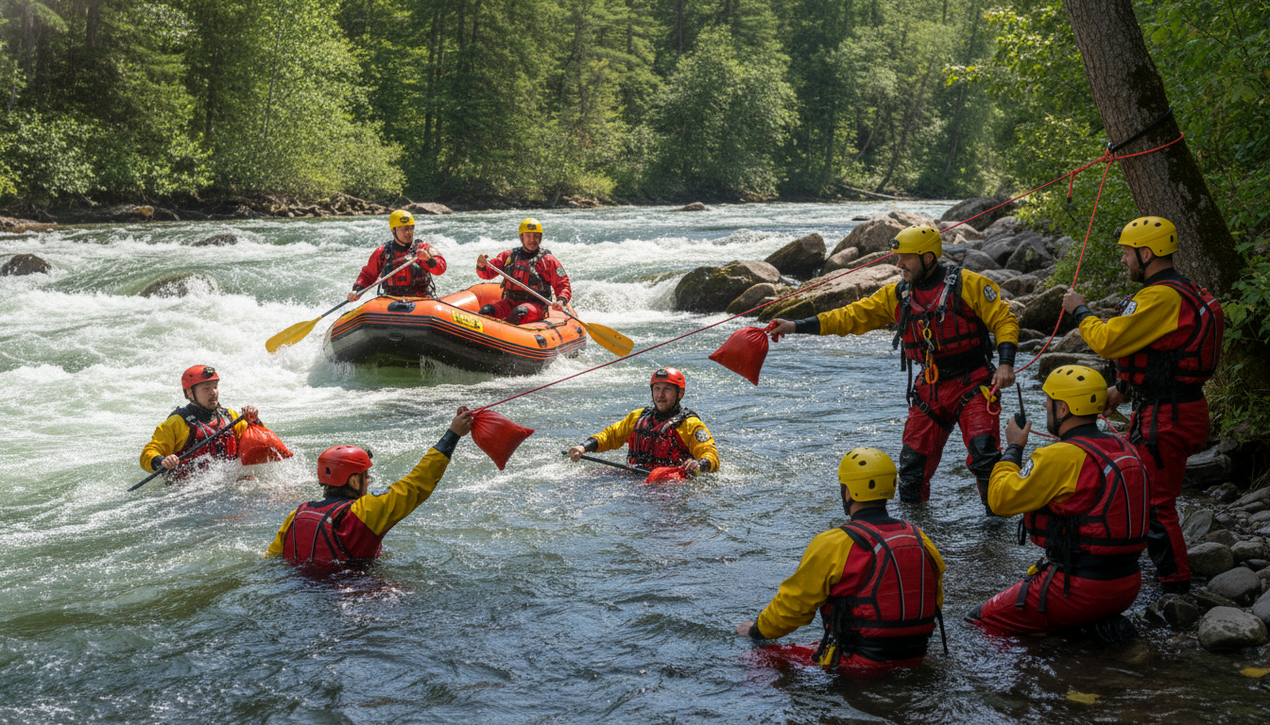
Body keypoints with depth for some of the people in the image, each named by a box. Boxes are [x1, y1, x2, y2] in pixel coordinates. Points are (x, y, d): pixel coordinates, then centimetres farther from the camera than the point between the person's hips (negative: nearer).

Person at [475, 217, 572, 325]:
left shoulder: (548, 260, 4)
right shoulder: (508, 256, 14)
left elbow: (563, 287, 2)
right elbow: (487, 273, 12)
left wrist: (561, 301, -20)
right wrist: (481, 266, -12)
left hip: (535, 305, -4)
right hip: (510, 302, 4)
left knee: (519, 312, -37)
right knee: (486, 311, -24)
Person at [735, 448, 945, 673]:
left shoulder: (832, 545, -14)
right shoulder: (920, 540, 2)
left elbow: (792, 605, -4)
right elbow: (936, 601, 17)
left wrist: (757, 630, 16)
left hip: (858, 667, -6)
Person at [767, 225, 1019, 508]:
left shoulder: (967, 284, -8)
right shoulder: (897, 296, 6)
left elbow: (1004, 320, -6)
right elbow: (852, 316, 6)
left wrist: (1005, 364, -20)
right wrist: (796, 326, -1)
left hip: (972, 385, -5)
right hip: (930, 389, 5)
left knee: (984, 455, -16)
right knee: (914, 462, 5)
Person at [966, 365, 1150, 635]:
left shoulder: (1061, 457, -19)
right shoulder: (1125, 449, 6)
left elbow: (1001, 499, -12)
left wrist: (1013, 448, 2)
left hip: (1080, 588, -8)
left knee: (978, 621, 2)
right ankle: (1102, 622, 8)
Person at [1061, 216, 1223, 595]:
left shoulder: (1162, 297, -23)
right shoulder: (1182, 291, 13)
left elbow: (1108, 340, -24)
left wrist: (1080, 311, -6)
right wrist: (1122, 388, 23)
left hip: (1166, 418, -11)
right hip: (1156, 409, 11)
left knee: (1155, 502, -3)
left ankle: (1176, 585, 5)